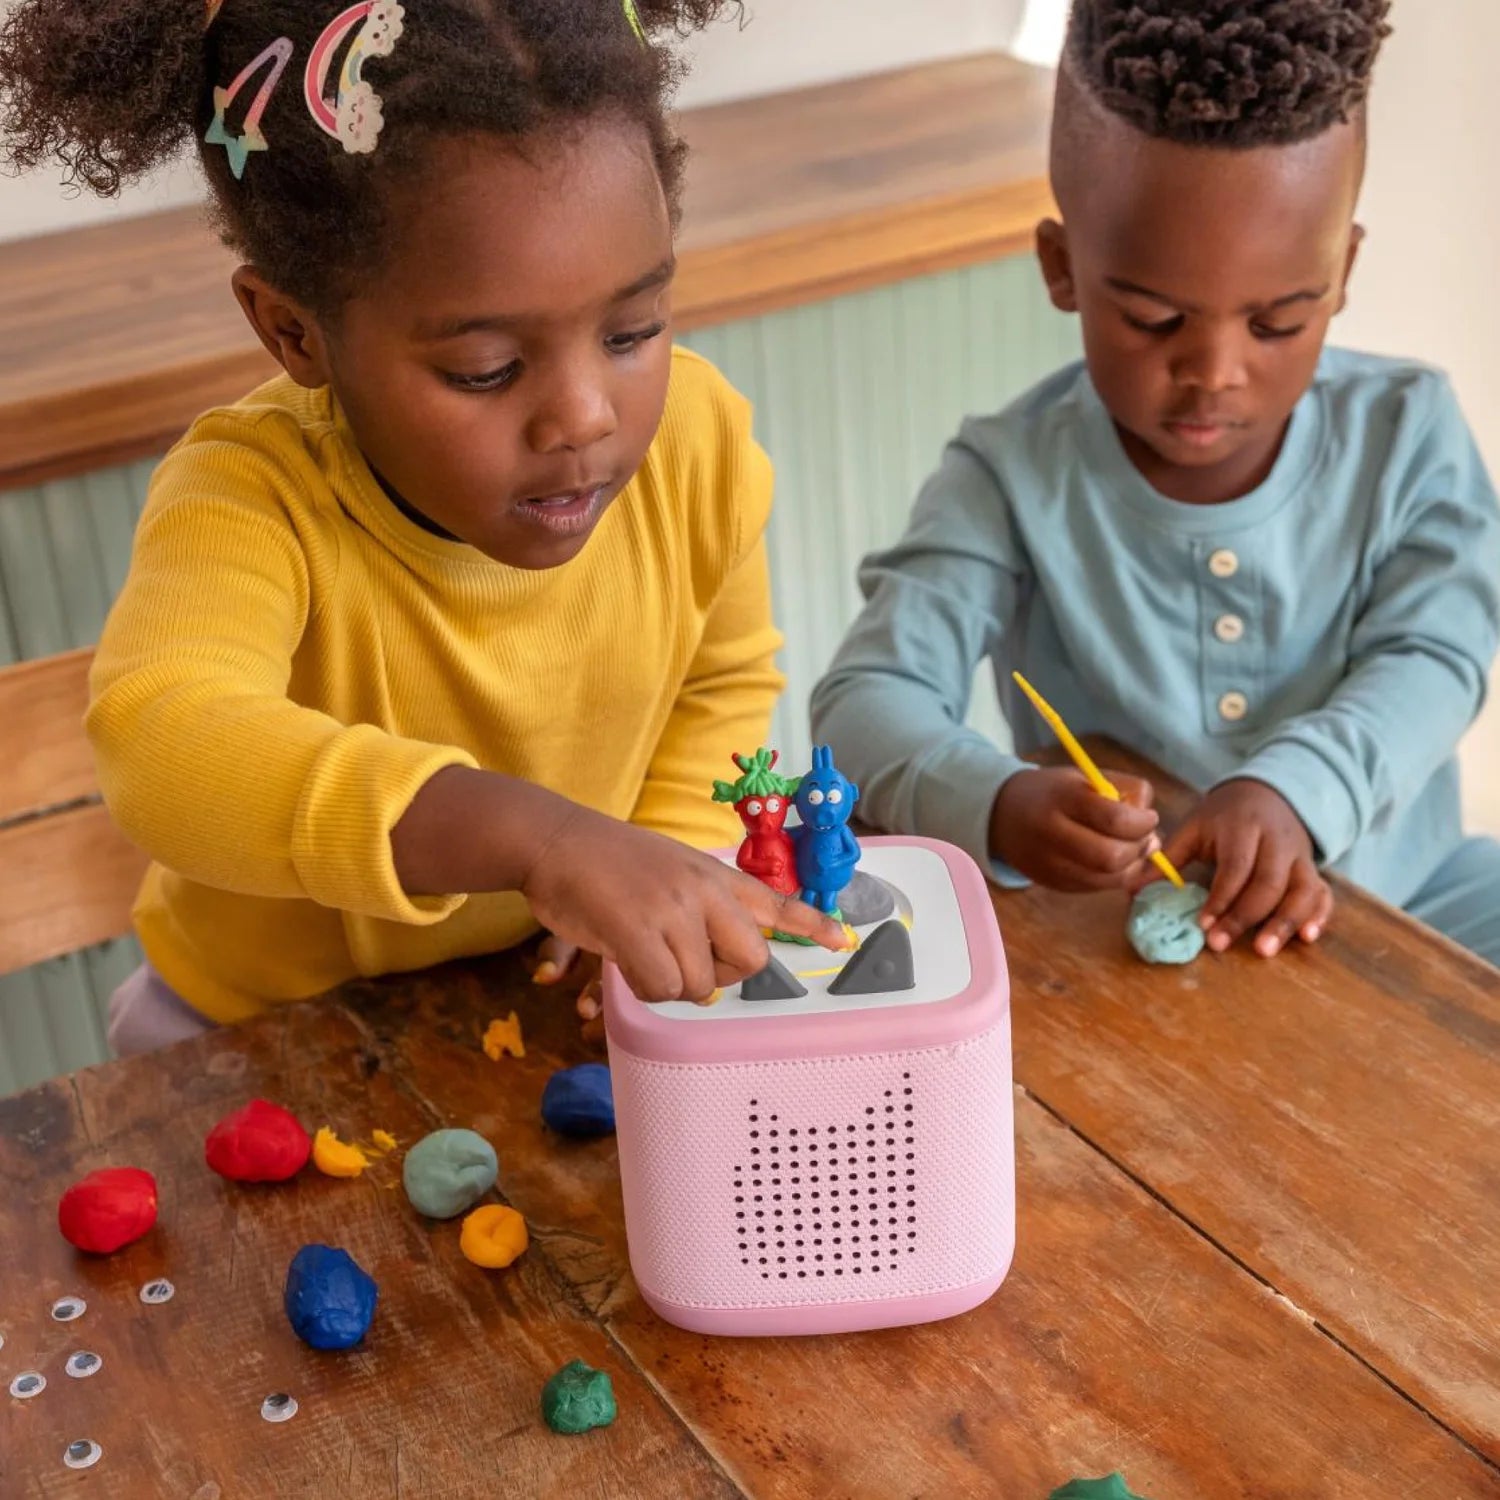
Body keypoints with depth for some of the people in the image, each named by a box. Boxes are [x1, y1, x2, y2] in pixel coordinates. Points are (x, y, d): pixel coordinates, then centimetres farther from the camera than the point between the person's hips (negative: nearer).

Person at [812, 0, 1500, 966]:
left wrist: (1293, 788, -33)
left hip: (1403, 890, 4)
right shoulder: (1015, 476, -12)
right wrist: (997, 806, -42)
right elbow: (867, 700, -19)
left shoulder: (1405, 431, -4)